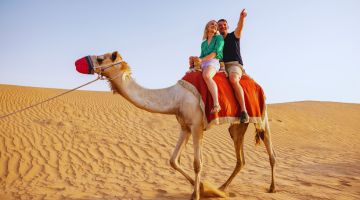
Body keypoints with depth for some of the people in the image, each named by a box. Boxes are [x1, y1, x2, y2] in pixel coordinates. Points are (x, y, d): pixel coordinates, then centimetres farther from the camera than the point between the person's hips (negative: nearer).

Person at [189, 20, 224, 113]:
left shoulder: (219, 38, 10)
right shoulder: (203, 43, 26)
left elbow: (216, 52, -4)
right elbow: (201, 56, 19)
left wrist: (202, 59, -13)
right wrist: (194, 59, -4)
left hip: (213, 62, -8)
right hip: (203, 64, 8)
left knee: (206, 76, -38)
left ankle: (216, 105, -49)